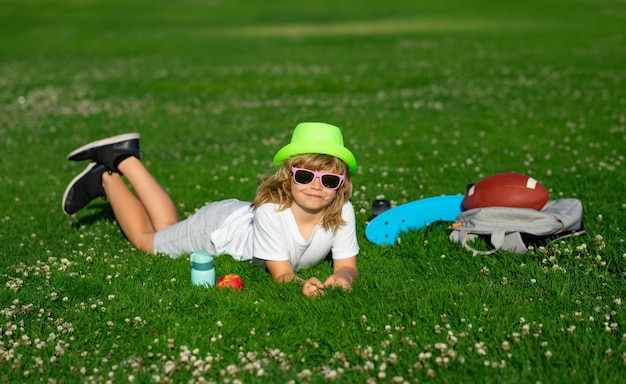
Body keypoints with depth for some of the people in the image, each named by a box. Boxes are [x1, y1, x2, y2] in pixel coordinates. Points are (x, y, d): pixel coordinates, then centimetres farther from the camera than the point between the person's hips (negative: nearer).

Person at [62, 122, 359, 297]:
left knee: (166, 229, 27)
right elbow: (282, 274, -33)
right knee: (145, 239, 19)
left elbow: (347, 265, -21)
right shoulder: (271, 209, -41)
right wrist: (302, 285, -54)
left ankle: (126, 159, 38)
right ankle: (107, 176, 35)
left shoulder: (341, 211, -30)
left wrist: (342, 277, -45)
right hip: (218, 229, -5)